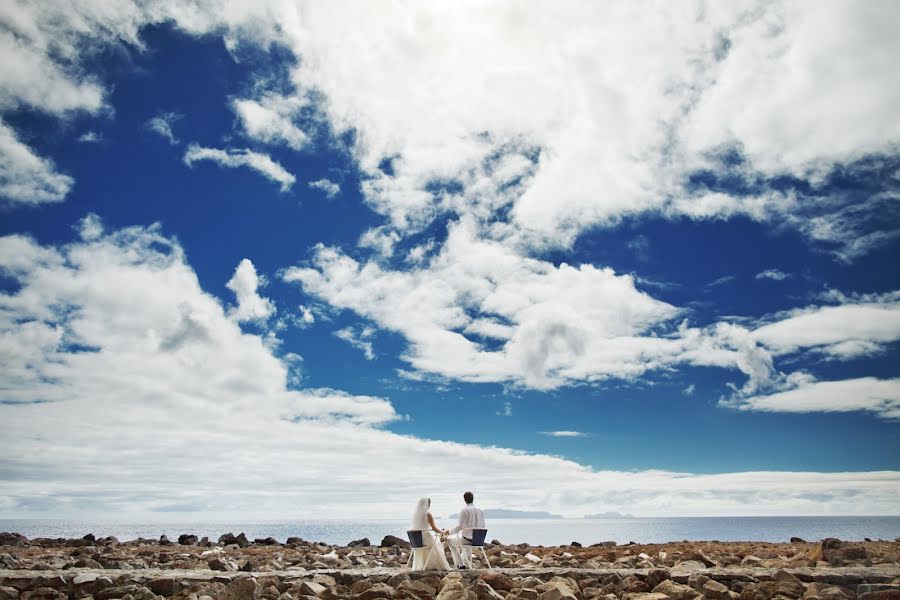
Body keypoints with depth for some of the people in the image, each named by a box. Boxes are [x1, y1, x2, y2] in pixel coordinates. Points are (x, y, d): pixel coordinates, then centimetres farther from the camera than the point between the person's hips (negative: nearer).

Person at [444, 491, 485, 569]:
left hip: (467, 538, -6)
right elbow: (482, 526, 10)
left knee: (450, 539, 22)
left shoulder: (464, 511, -13)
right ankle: (464, 562, 44)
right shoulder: (480, 511, 3)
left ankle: (460, 564, 21)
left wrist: (449, 532, 3)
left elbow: (459, 526, -12)